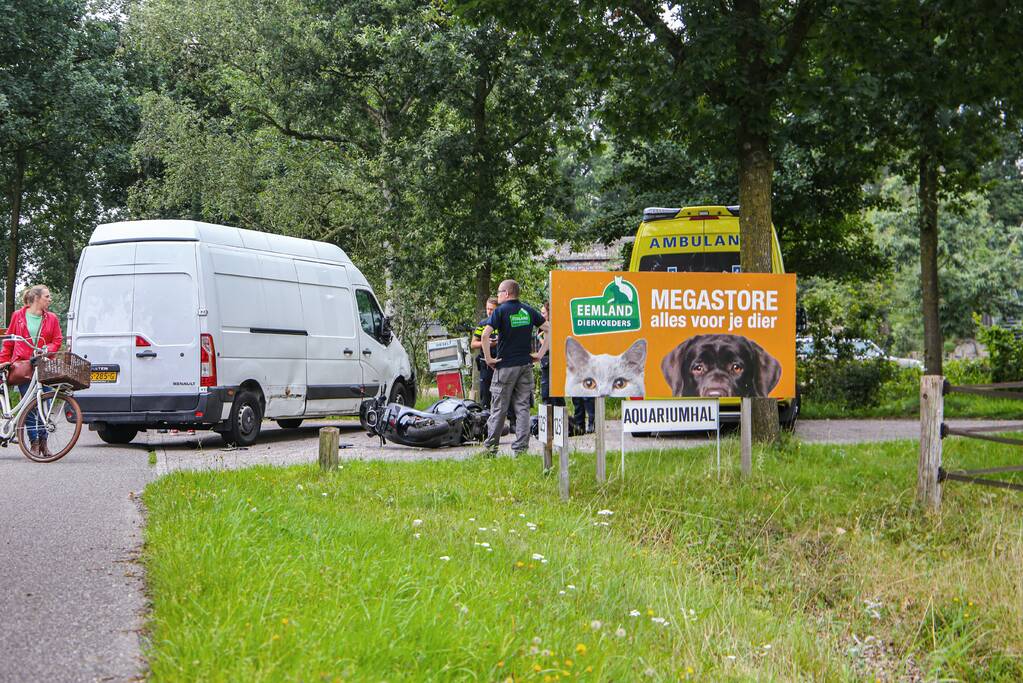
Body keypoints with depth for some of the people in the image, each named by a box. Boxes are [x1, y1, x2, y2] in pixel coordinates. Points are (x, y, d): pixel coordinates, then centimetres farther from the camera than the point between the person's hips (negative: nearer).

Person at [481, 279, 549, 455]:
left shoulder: (501, 311, -7)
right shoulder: (529, 311, 8)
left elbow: (485, 334, -19)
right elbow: (548, 329, 11)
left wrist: (488, 358, -10)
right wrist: (540, 353, 10)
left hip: (505, 366, -4)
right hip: (526, 365, 4)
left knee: (499, 408, 3)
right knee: (522, 407, 5)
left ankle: (491, 446, 10)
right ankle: (521, 447, 3)